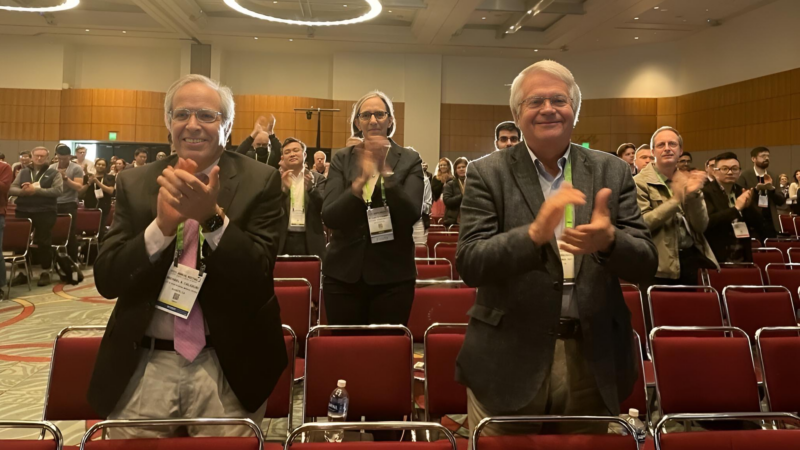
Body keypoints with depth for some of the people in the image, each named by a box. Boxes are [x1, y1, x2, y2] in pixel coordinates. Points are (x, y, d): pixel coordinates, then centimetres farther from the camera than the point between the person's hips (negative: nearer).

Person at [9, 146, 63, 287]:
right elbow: (11, 189, 5)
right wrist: (22, 191, -17)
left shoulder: (54, 173, 1)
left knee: (43, 242, 1)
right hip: (23, 211, 4)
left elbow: (57, 190, -13)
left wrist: (36, 190, -20)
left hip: (45, 212, -4)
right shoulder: (23, 172, 12)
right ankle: (23, 272, 16)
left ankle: (45, 272, 11)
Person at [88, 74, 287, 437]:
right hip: (142, 365, 2)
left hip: (228, 366, -2)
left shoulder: (260, 181, -4)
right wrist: (162, 224, -19)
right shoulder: (134, 183, 3)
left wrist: (213, 216, -25)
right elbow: (106, 280, -3)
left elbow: (259, 277, -10)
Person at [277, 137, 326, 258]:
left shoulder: (318, 178, 7)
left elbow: (324, 206, -5)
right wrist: (283, 188, -18)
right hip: (283, 240, 0)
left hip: (310, 240, 0)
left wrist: (311, 188, -22)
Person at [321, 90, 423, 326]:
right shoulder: (341, 159, 4)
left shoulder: (409, 160, 0)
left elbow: (411, 214, -12)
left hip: (393, 275, -1)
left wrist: (385, 170, -23)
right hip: (343, 273, 1)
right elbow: (329, 217, -7)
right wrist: (360, 180, -23)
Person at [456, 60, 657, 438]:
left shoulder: (612, 172, 3)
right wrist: (534, 233, -29)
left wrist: (608, 240, -24)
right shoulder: (488, 174, -4)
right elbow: (468, 265, -12)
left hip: (592, 364, 3)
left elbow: (645, 263, -1)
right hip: (509, 362, -2)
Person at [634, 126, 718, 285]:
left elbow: (701, 226, 4)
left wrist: (694, 194, -11)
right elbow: (640, 223, -17)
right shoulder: (640, 182, -4)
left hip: (693, 257, 5)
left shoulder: (688, 179, 11)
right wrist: (675, 200, -20)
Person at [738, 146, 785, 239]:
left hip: (771, 223, 4)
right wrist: (756, 189, -21)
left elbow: (781, 201, 7)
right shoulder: (745, 176, 0)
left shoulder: (772, 177, 12)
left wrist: (772, 188, -10)